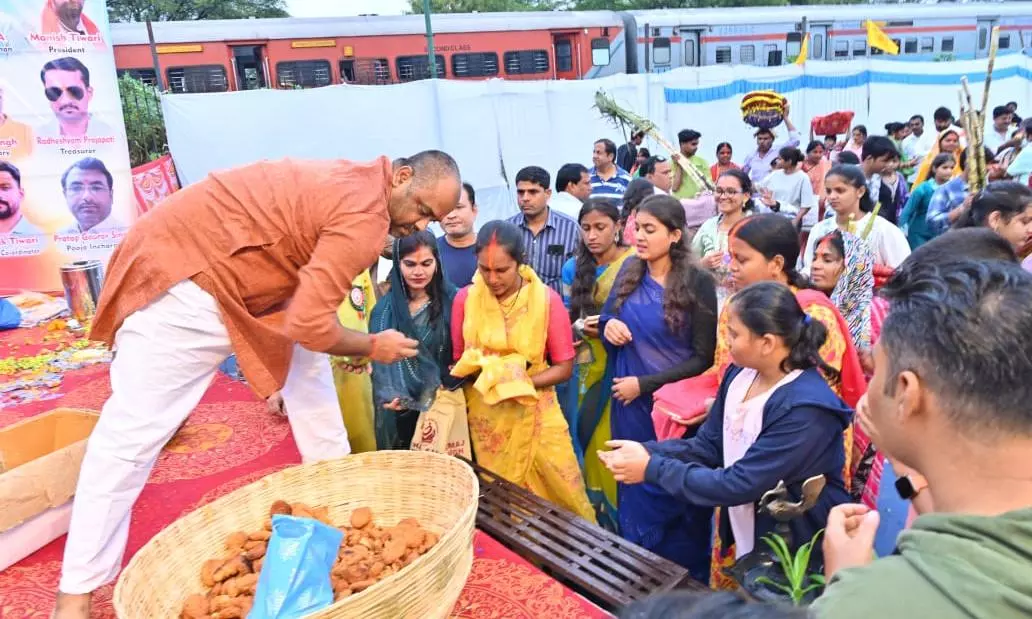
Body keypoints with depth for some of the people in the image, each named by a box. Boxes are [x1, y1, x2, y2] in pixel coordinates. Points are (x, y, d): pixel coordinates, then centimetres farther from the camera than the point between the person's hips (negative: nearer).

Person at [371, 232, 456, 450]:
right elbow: (378, 359, 0)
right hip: (398, 409, 1)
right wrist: (387, 396, -17)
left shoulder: (450, 300, -2)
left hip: (443, 403, -1)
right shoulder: (385, 309, 2)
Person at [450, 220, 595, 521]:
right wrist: (479, 368, -17)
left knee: (559, 496, 6)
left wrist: (519, 382, -20)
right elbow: (458, 363, 4)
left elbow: (564, 367, -6)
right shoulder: (465, 299, -7)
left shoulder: (547, 299, -11)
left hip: (534, 415, -1)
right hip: (485, 418, 1)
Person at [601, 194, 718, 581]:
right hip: (630, 405, 5)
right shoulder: (630, 271, 0)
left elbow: (703, 358, -14)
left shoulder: (697, 282, -14)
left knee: (676, 497, 10)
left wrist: (645, 384, -17)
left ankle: (685, 581, 34)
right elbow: (608, 322, 13)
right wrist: (608, 325, -11)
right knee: (634, 489, 17)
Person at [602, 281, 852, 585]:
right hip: (739, 535, 7)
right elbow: (707, 446, 0)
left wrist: (652, 468, -26)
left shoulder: (807, 409, -30)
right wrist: (648, 451, -16)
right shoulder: (740, 373, -5)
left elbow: (739, 484, -30)